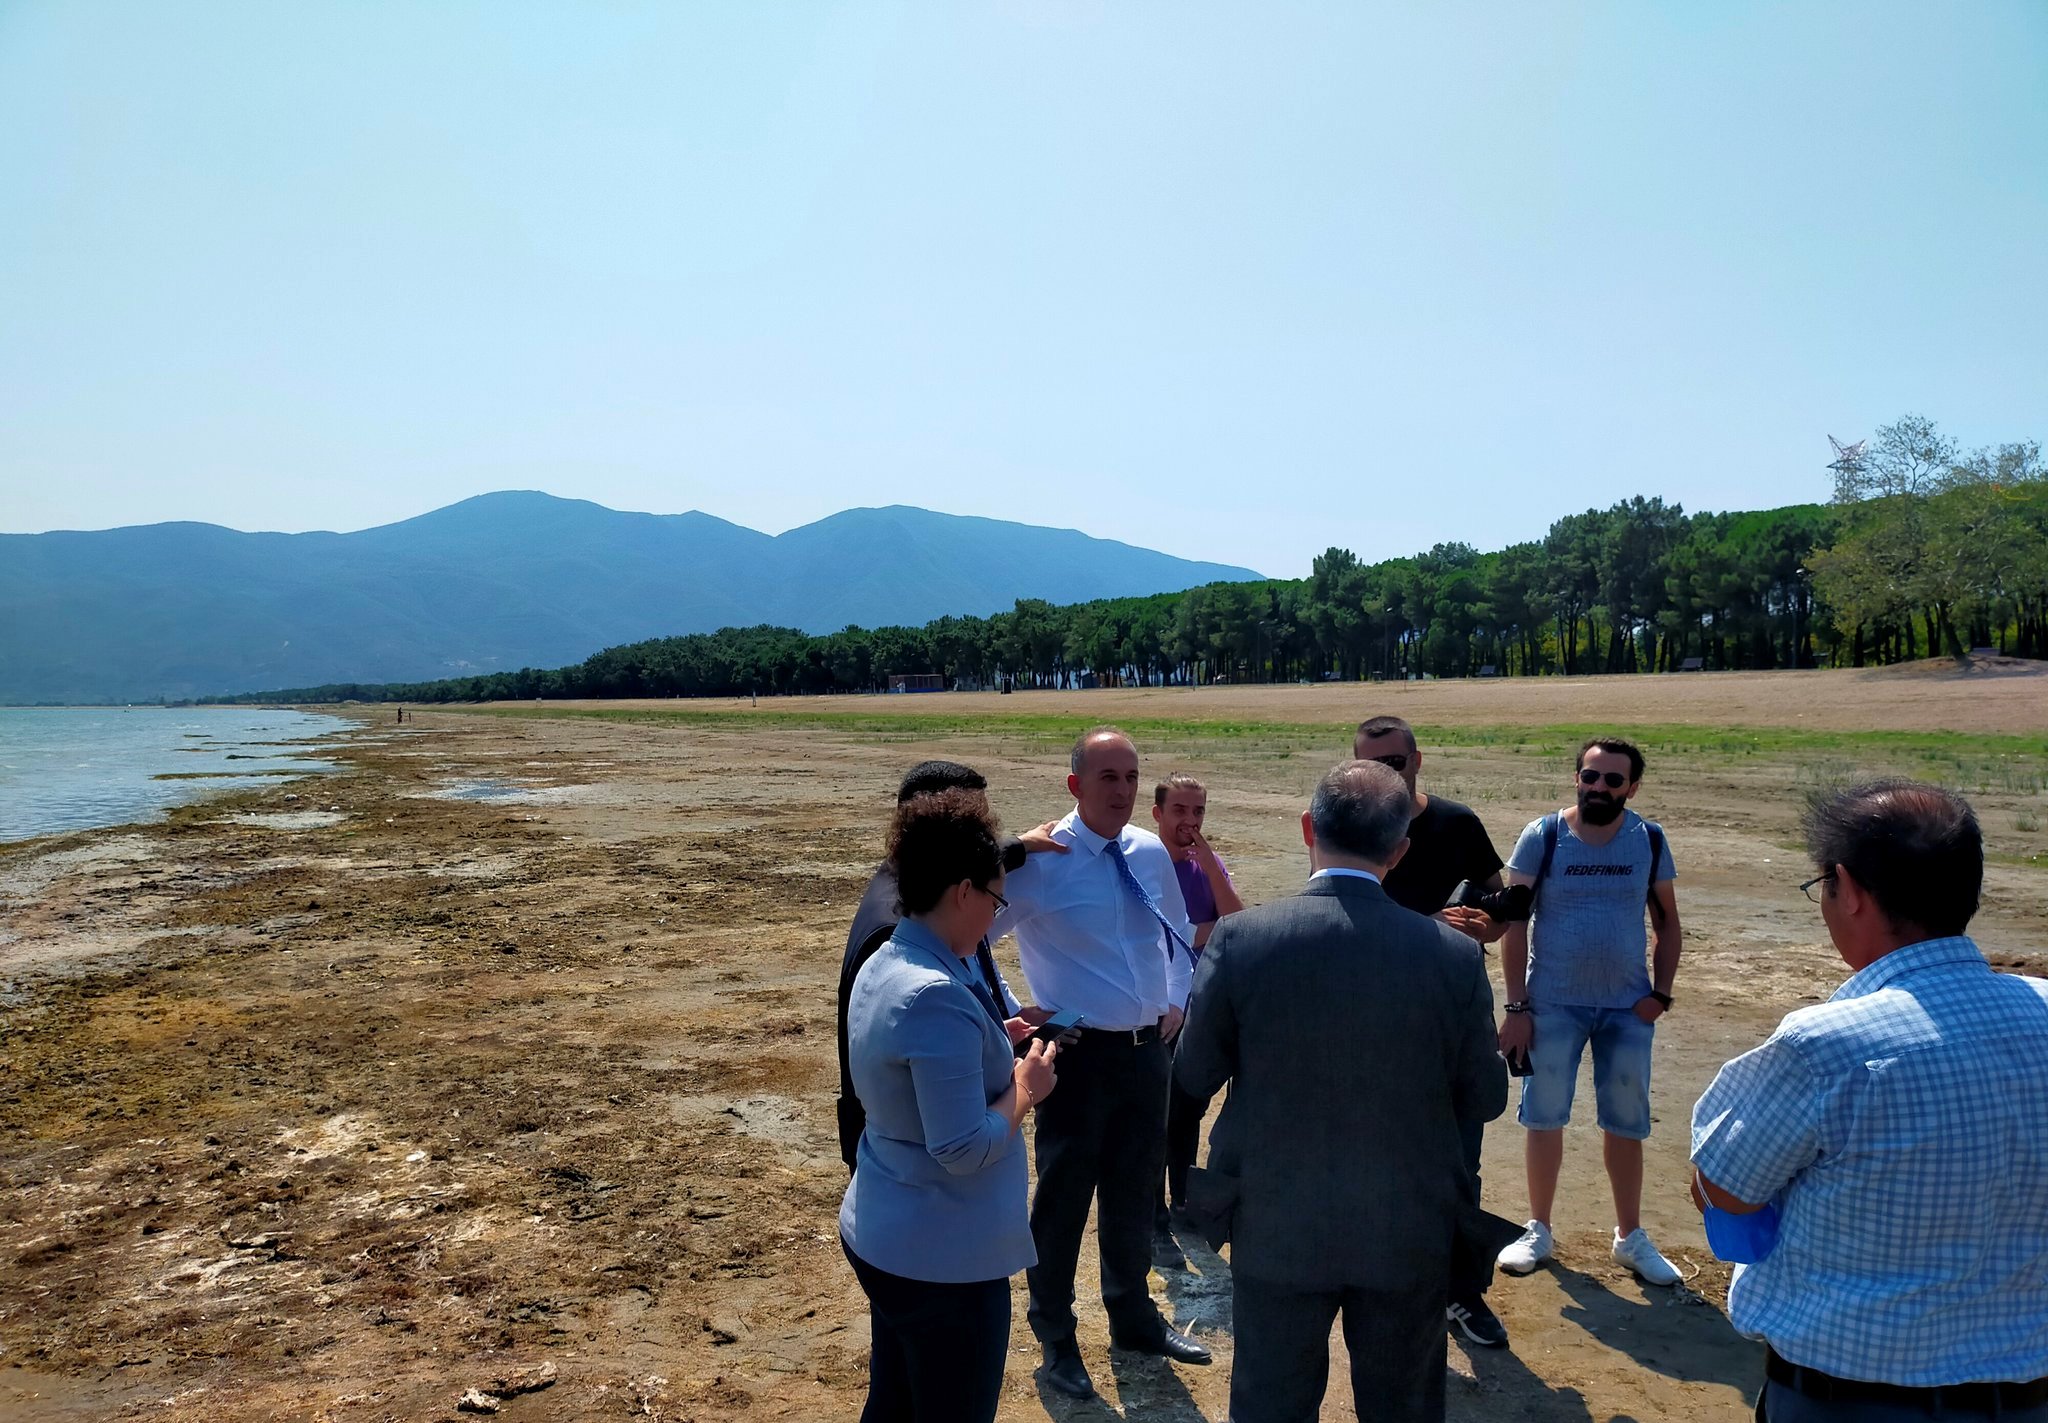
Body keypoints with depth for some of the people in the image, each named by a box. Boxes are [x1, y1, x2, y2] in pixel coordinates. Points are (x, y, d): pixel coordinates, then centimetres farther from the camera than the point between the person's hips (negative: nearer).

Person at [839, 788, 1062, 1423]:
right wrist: (1025, 1089, -12)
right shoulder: (937, 996, -27)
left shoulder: (883, 966, 3)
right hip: (944, 1257, -9)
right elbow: (964, 1149, -27)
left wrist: (994, 1049, 8)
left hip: (882, 1237, 9)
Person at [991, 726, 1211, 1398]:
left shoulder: (1152, 854, 3)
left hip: (1148, 1049, 6)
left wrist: (1176, 1003, 7)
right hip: (1080, 1054, -6)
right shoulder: (1041, 860, -16)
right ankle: (1056, 1339, 30)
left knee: (1136, 1192, 21)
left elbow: (1178, 937, 18)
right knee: (1063, 1199, 8)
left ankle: (1133, 1317, 43)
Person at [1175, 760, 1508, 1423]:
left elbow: (1194, 1075, -6)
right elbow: (1485, 1099, -3)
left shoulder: (1240, 938, -17)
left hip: (1276, 1229, 0)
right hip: (1409, 1236, 1)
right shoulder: (1455, 954, -14)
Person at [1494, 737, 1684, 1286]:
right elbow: (1514, 922, -8)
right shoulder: (1542, 837, -9)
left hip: (1628, 1007, 2)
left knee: (1626, 1122, 12)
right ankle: (1539, 1231, 25)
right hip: (1553, 1004, -2)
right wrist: (1515, 1006, -11)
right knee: (1544, 1116, 8)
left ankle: (1630, 1237, 29)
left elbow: (1667, 922, 7)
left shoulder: (1650, 841, -2)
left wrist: (1660, 994, -4)